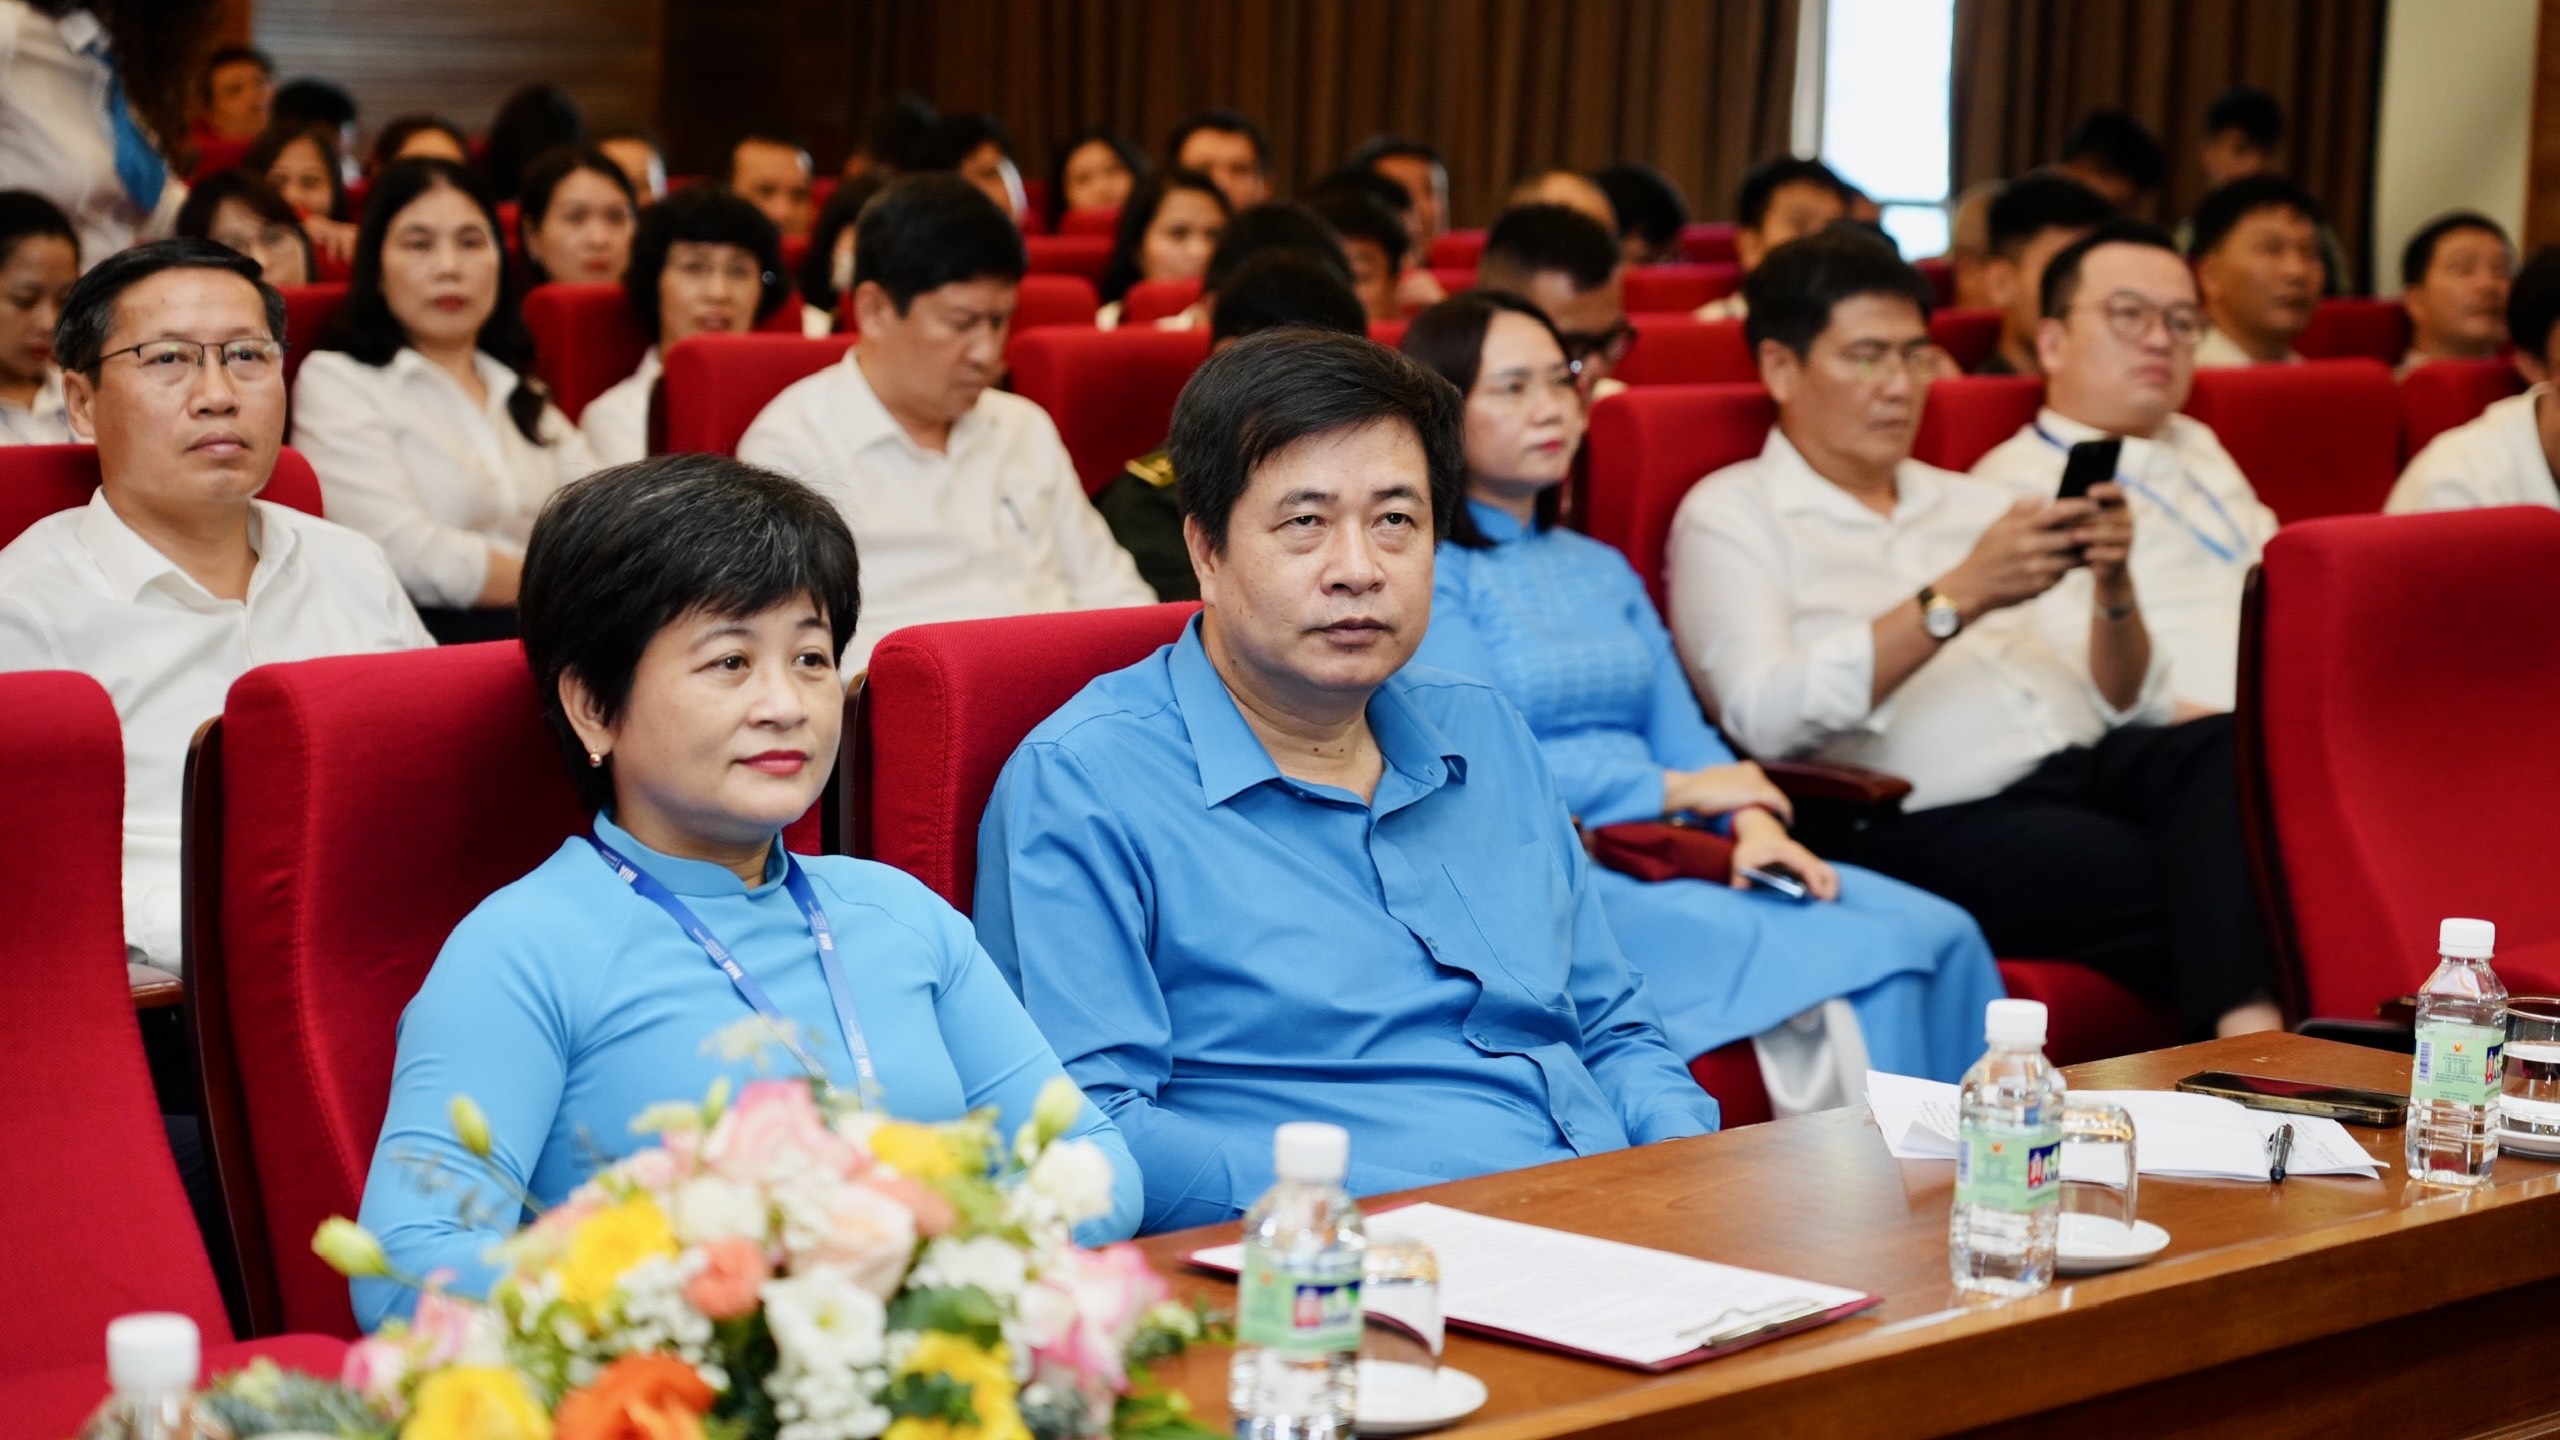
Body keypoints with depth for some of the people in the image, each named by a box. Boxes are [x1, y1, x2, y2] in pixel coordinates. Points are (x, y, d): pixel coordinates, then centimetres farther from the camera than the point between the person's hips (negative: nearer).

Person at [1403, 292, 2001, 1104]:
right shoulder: (1427, 571, -1)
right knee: (1846, 957, -27)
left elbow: (1684, 734, 16)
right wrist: (1683, 790, -4)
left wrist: (1756, 823, -7)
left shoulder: (1602, 569, 25)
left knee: (1938, 934, -18)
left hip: (1671, 855, 7)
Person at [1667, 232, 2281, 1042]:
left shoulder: (1971, 504, 26)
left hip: (2089, 765, 6)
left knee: (2230, 749, -30)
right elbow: (1766, 716, -12)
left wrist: (2113, 586, -1)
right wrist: (1957, 600, -16)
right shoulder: (1729, 515, 8)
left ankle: (2245, 1033, -43)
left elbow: (2126, 704, 20)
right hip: (1931, 821, -6)